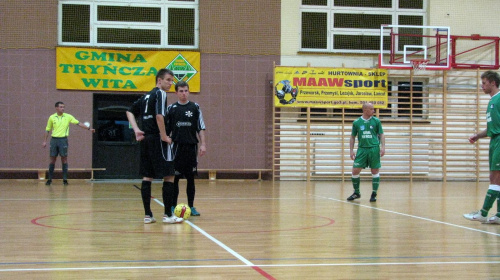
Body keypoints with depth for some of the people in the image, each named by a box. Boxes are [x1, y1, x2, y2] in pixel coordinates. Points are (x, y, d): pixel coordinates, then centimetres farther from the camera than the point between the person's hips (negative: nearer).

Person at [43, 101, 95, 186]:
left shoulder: (68, 117, 2)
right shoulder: (52, 117, 4)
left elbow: (79, 123, 0)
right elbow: (47, 130, 11)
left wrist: (89, 128, -8)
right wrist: (45, 141, 7)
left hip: (63, 139, -1)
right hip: (54, 139, 1)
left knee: (64, 159, -2)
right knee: (52, 159, 3)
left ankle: (65, 179, 3)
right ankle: (49, 179, 10)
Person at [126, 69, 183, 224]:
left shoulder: (146, 96, 18)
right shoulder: (160, 94, -8)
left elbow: (130, 112, 22)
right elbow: (159, 116, -21)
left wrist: (136, 130, 11)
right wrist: (164, 136, -14)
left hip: (145, 140, 9)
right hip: (157, 140, -9)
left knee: (147, 177, 9)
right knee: (169, 176, -3)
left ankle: (147, 215, 10)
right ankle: (168, 215, -3)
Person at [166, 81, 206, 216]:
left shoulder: (195, 107, 5)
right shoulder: (171, 108, 5)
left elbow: (201, 128, 4)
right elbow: (166, 129, 9)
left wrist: (202, 144, -4)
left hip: (191, 147, 1)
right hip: (176, 147, -1)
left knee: (191, 178, 5)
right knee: (174, 177, 0)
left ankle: (191, 206, 12)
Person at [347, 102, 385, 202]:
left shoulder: (376, 121, 3)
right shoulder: (356, 122, 4)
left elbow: (381, 135, 6)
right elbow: (352, 137, 11)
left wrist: (383, 147, -7)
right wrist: (351, 150, 5)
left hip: (374, 149, -1)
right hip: (362, 149, 1)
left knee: (375, 171, 0)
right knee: (355, 171, -3)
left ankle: (374, 194, 9)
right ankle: (356, 193, 14)